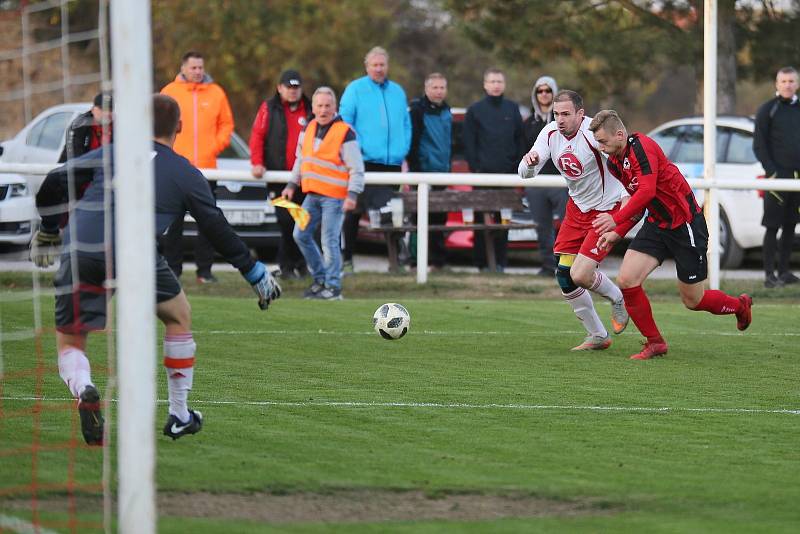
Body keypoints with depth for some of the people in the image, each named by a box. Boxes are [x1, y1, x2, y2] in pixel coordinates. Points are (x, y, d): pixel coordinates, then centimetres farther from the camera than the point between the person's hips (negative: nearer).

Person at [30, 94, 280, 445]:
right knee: (179, 318, 26)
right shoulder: (187, 175, 14)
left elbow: (54, 183, 13)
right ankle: (179, 417, 29)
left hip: (78, 253, 1)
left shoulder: (111, 153, 18)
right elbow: (219, 233, 17)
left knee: (69, 344, 14)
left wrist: (48, 233, 28)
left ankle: (83, 391, -21)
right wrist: (257, 275, 29)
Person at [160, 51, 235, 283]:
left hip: (207, 167, 2)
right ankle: (173, 268, 7)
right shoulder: (170, 92, 2)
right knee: (174, 221, 2)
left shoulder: (216, 93, 7)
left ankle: (205, 269, 7)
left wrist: (217, 145, -2)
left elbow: (226, 124, 12)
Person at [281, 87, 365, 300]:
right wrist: (292, 185, 20)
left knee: (330, 241, -8)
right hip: (312, 195, 8)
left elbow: (357, 168, -10)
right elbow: (301, 160, 24)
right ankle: (320, 278, 22)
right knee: (301, 235, 9)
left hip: (335, 197, -7)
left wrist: (352, 195, -18)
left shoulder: (345, 133, -10)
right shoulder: (308, 129, 11)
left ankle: (333, 287, 1)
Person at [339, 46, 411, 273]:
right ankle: (347, 258, 1)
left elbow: (406, 125, 19)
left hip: (393, 162, 4)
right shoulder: (355, 89, 1)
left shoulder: (398, 92, 15)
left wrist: (403, 150, 5)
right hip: (364, 161, -4)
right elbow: (344, 122, -2)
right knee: (355, 210, -3)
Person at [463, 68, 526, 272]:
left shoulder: (512, 109, 11)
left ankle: (500, 261, 5)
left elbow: (520, 140, 11)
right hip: (483, 171, -2)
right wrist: (474, 167, -6)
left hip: (507, 172, 2)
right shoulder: (475, 110, 5)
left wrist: (518, 167, 1)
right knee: (482, 218, -3)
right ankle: (481, 261, 1)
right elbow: (469, 142, 3)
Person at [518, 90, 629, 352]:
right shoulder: (550, 132, -4)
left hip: (607, 209, -7)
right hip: (577, 207, 7)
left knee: (580, 276, -15)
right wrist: (529, 162, -27)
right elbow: (526, 173, -3)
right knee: (564, 275, 1)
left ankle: (618, 299, 18)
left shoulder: (593, 133, -25)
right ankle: (597, 336, 17)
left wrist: (628, 197, -42)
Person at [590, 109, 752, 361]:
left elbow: (647, 192, -33)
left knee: (693, 300, 3)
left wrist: (616, 219, -36)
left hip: (686, 224, -8)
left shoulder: (642, 147, -22)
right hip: (656, 224, 8)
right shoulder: (614, 162, 7)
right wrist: (617, 233, 9)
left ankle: (740, 305, 34)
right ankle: (655, 342, 4)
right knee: (626, 280, -11)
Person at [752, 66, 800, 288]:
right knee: (772, 227, -5)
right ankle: (769, 274, -4)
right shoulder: (767, 110, -1)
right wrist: (772, 172, -12)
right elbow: (758, 145, -4)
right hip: (777, 177, -5)